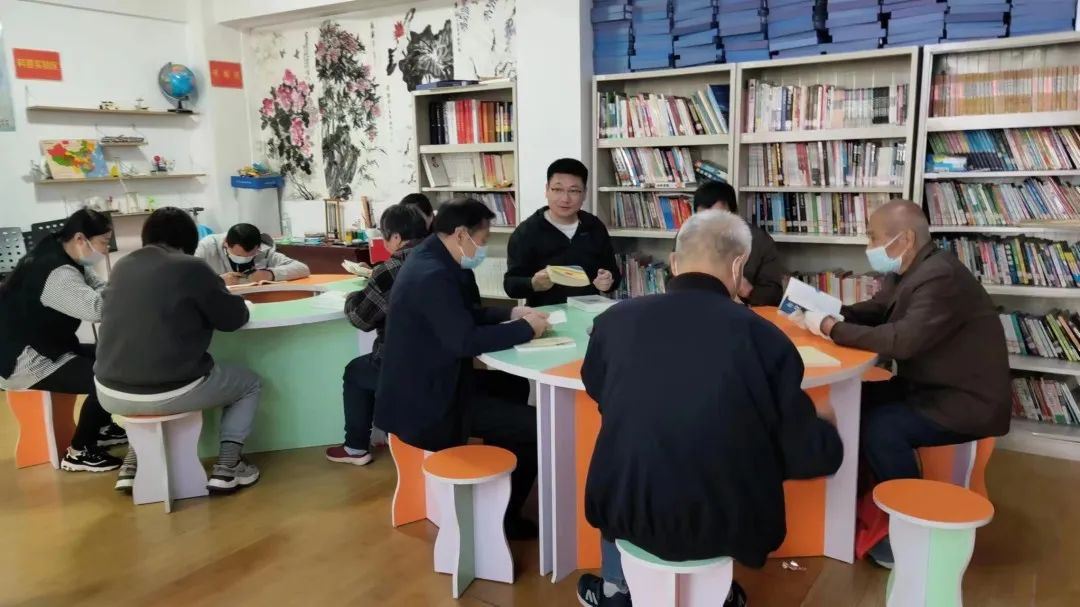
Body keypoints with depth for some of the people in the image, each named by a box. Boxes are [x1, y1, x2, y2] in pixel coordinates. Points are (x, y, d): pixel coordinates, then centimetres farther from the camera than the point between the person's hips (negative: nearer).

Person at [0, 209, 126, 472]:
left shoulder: (65, 260, 5)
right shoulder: (56, 273, -28)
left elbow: (100, 290, 1)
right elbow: (96, 308, -40)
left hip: (44, 349, 11)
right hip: (23, 361, -11)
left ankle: (100, 428, 25)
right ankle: (79, 453, -2)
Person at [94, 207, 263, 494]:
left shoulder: (122, 267, 9)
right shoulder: (190, 268, -8)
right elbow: (235, 317, -1)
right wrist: (215, 290, 18)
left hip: (112, 394, 6)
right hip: (170, 392, -5)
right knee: (249, 383, 21)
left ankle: (132, 464, 30)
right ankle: (227, 466, 11)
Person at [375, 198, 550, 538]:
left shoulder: (434, 261, 7)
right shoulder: (432, 276, -25)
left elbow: (467, 314, 18)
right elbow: (465, 340, -30)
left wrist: (512, 314, 4)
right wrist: (526, 328, -18)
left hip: (427, 386, 11)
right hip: (425, 405, -10)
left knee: (513, 389, 20)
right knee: (535, 425, -7)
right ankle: (504, 517, 14)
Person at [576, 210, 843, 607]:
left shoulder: (614, 320, -10)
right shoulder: (765, 336, -17)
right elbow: (808, 458, -10)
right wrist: (825, 425, 13)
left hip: (629, 512, 1)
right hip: (727, 522, 0)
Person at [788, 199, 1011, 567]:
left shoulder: (941, 277, -26)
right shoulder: (905, 271, 4)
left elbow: (902, 340, -35)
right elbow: (875, 310, 12)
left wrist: (831, 329, -27)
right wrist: (824, 314, -7)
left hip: (967, 401, -9)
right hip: (929, 386, 9)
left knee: (880, 428, -25)